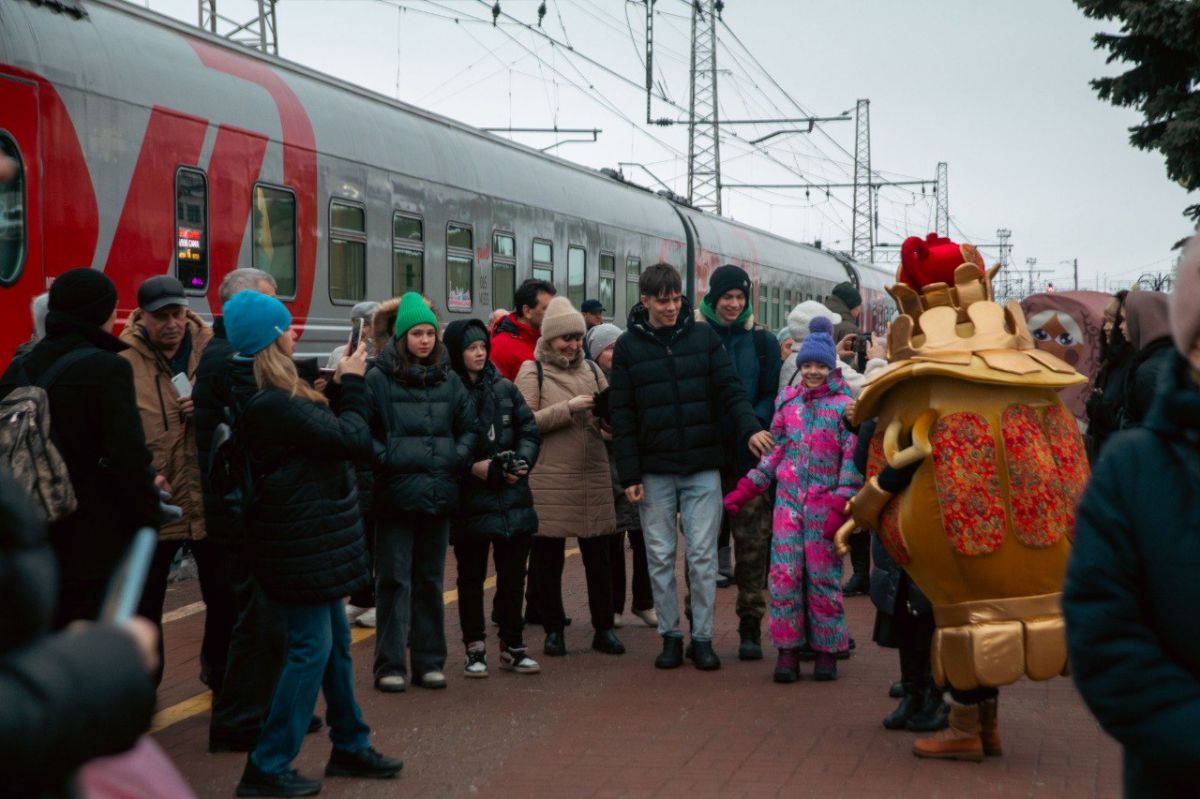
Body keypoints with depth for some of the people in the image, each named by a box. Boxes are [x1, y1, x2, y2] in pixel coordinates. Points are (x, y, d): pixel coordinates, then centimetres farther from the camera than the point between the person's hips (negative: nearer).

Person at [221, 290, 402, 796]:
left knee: (335, 641, 18)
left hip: (313, 536, 10)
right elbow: (354, 439, -19)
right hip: (302, 541, -10)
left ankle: (350, 747, 31)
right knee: (311, 647, -4)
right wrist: (352, 384, -6)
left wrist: (338, 384, 5)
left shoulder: (275, 397, 8)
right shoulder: (274, 405, -24)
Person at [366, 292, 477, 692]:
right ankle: (390, 665, 5)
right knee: (394, 581, 0)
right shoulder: (379, 379, -5)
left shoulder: (449, 380, 9)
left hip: (439, 494, 4)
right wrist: (385, 459, -16)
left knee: (430, 580, 12)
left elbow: (469, 427, 15)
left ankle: (429, 662, 20)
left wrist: (457, 458, 0)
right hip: (396, 494, -4)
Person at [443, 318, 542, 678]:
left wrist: (521, 462, -8)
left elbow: (529, 430, 7)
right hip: (470, 500, -4)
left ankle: (512, 645, 21)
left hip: (512, 499, 4)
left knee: (513, 574, 9)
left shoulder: (505, 389, 6)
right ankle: (475, 649, 17)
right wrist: (473, 466, -19)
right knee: (471, 577, 8)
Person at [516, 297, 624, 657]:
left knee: (598, 556, 5)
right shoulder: (532, 371, 2)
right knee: (548, 557, 3)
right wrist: (569, 408, -15)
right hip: (549, 478, -3)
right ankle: (553, 630, 13)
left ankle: (603, 629, 13)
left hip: (594, 476, 3)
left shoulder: (591, 369, 15)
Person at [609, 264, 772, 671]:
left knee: (703, 556, 1)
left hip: (703, 468, 0)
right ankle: (670, 635, 17)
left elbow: (730, 389, -1)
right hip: (655, 471, 0)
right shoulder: (628, 347, 2)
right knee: (660, 557, 6)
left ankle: (703, 637, 10)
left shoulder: (704, 336, 3)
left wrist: (750, 427, -21)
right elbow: (622, 416, 1)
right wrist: (629, 474, -5)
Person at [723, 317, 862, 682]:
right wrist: (746, 489, 7)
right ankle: (787, 650, 6)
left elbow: (852, 458, -5)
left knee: (823, 576, 1)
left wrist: (842, 505, -13)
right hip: (788, 499, 3)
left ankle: (826, 651, 12)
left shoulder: (844, 403, -2)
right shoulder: (787, 401, 9)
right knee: (784, 573, -2)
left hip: (824, 503, -3)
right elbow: (774, 453, 13)